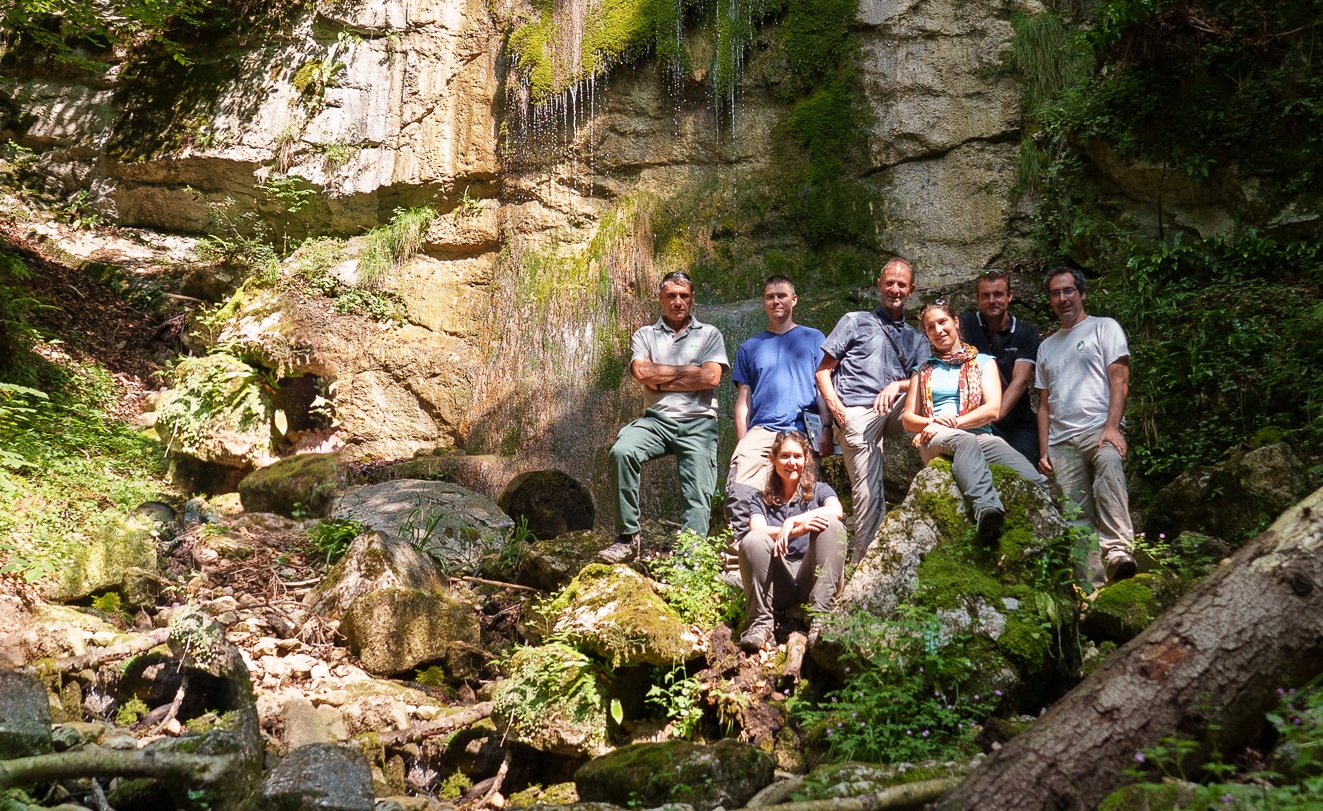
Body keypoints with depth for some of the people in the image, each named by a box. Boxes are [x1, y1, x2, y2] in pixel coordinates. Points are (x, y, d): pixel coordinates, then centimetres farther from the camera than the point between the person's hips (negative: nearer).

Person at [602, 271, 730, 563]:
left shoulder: (709, 334, 13)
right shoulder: (645, 335, 16)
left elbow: (711, 377, -4)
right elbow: (642, 372, -4)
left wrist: (661, 382, -2)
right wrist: (688, 370, -2)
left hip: (698, 422, 0)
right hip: (656, 419, 0)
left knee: (698, 498, -12)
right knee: (621, 451, -29)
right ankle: (627, 538, -22)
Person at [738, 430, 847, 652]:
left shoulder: (819, 490, 16)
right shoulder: (762, 500, 18)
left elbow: (836, 511, -9)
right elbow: (757, 529, -6)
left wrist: (791, 522, -19)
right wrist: (798, 530, -24)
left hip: (812, 581, 0)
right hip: (777, 586, 0)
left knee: (831, 526, -25)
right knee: (753, 540, -27)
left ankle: (820, 617, -33)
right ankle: (762, 623, -26)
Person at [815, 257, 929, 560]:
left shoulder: (916, 338, 25)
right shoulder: (855, 322, 17)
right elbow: (823, 370, 11)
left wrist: (897, 385, -12)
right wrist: (834, 405, -7)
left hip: (895, 407, 3)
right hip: (857, 412, -3)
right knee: (868, 492, -12)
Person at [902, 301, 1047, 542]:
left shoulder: (983, 362, 19)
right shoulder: (923, 370, 25)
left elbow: (992, 409, 4)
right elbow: (908, 419, 18)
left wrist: (954, 422, -9)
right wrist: (934, 421, -4)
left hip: (980, 436, 1)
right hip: (934, 441, -1)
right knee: (963, 440, -42)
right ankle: (987, 509, -67)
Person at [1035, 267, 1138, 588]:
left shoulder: (1105, 327, 11)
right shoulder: (1047, 346, 26)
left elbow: (1119, 381, -1)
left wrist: (1112, 428, -15)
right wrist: (1044, 451, 13)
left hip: (1098, 429, -5)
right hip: (1061, 441, 6)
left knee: (1109, 464, -38)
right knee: (1077, 517, -4)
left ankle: (1117, 550, -48)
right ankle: (1093, 585, -6)